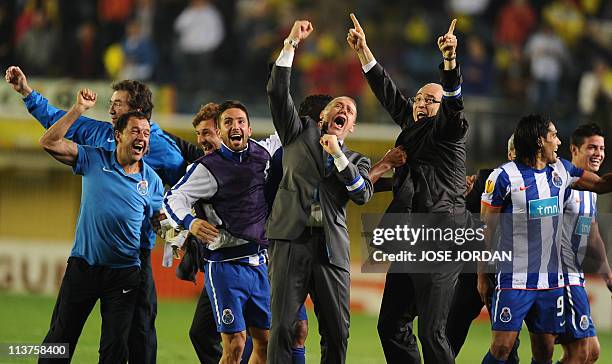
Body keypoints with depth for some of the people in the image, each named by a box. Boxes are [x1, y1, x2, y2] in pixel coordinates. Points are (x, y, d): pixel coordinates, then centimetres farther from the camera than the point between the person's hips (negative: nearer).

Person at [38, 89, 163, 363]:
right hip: (82, 266, -1)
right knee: (60, 339, 3)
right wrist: (79, 109, -11)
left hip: (124, 273, 1)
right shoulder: (94, 160, 1)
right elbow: (50, 143, -6)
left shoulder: (152, 181, 5)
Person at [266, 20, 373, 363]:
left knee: (337, 332, -1)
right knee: (283, 326, -10)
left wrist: (338, 156, -4)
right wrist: (292, 43, 2)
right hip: (291, 238, -2)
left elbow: (363, 194, 2)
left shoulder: (356, 160, 21)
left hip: (332, 246, 2)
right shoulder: (300, 132, 19)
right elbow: (278, 90, 8)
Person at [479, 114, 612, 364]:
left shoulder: (561, 170, 8)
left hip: (552, 281, 6)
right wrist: (482, 276, -4)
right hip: (514, 280, -6)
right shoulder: (504, 177, -8)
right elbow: (485, 230, -4)